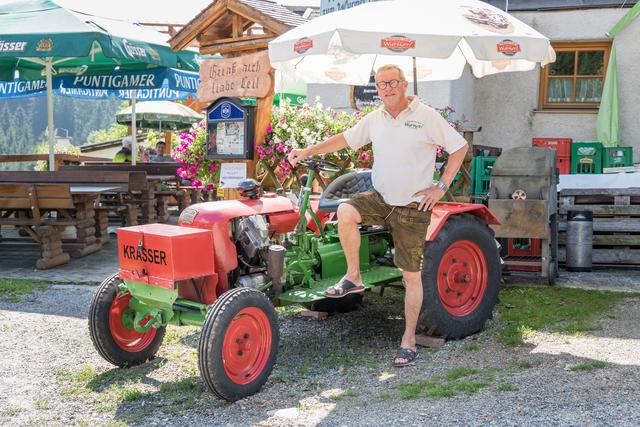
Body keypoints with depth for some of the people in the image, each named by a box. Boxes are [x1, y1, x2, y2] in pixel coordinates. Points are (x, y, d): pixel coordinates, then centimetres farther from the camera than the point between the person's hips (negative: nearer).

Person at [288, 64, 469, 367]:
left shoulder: (426, 116, -8)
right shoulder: (374, 119, 6)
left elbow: (460, 148, -3)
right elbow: (345, 139, 17)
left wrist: (441, 186, -9)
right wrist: (308, 151, 7)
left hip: (413, 208, -4)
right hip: (379, 198, 4)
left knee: (412, 275, 1)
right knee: (345, 212, -28)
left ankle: (408, 340, 13)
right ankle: (353, 277, -9)